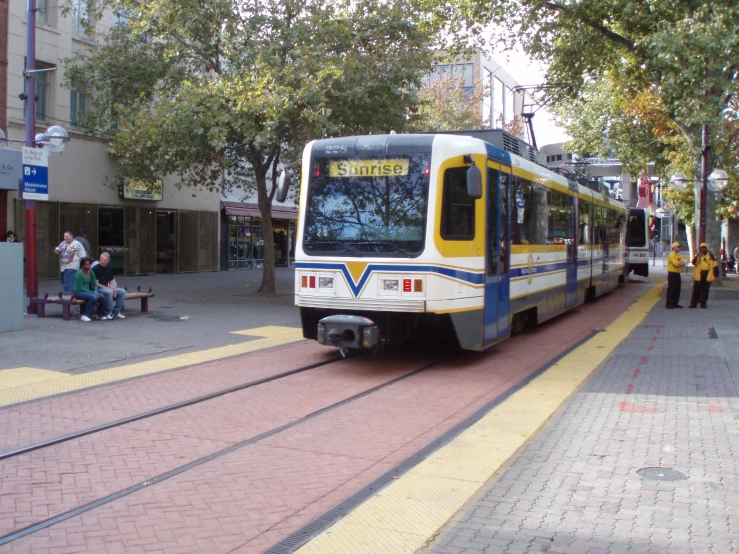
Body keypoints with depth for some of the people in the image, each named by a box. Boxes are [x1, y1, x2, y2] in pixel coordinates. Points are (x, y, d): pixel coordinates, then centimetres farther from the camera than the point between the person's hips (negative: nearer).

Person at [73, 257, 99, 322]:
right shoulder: (79, 273, -15)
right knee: (93, 297, -33)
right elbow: (80, 288, -17)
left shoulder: (91, 272, 5)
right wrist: (93, 293, -20)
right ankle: (85, 316, -20)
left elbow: (95, 284, 6)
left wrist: (95, 292, -15)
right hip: (79, 292, -6)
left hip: (88, 291, 6)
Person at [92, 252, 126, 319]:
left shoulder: (109, 269, 10)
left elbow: (111, 281, 15)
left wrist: (112, 289, -6)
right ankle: (108, 313, -27)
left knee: (122, 291, -7)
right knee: (108, 292, -36)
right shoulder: (95, 268, -11)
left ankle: (116, 312, -7)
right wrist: (108, 288, -17)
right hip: (97, 289, -7)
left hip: (107, 288, 8)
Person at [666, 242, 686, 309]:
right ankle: (669, 304, -5)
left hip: (677, 274, 9)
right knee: (671, 289, -8)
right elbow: (677, 264, -20)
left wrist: (679, 264, -12)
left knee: (677, 289, 10)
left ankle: (675, 303, 17)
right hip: (672, 274, -9)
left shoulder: (678, 255, 16)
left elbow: (683, 264, 6)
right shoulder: (671, 255, -12)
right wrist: (681, 264, -2)